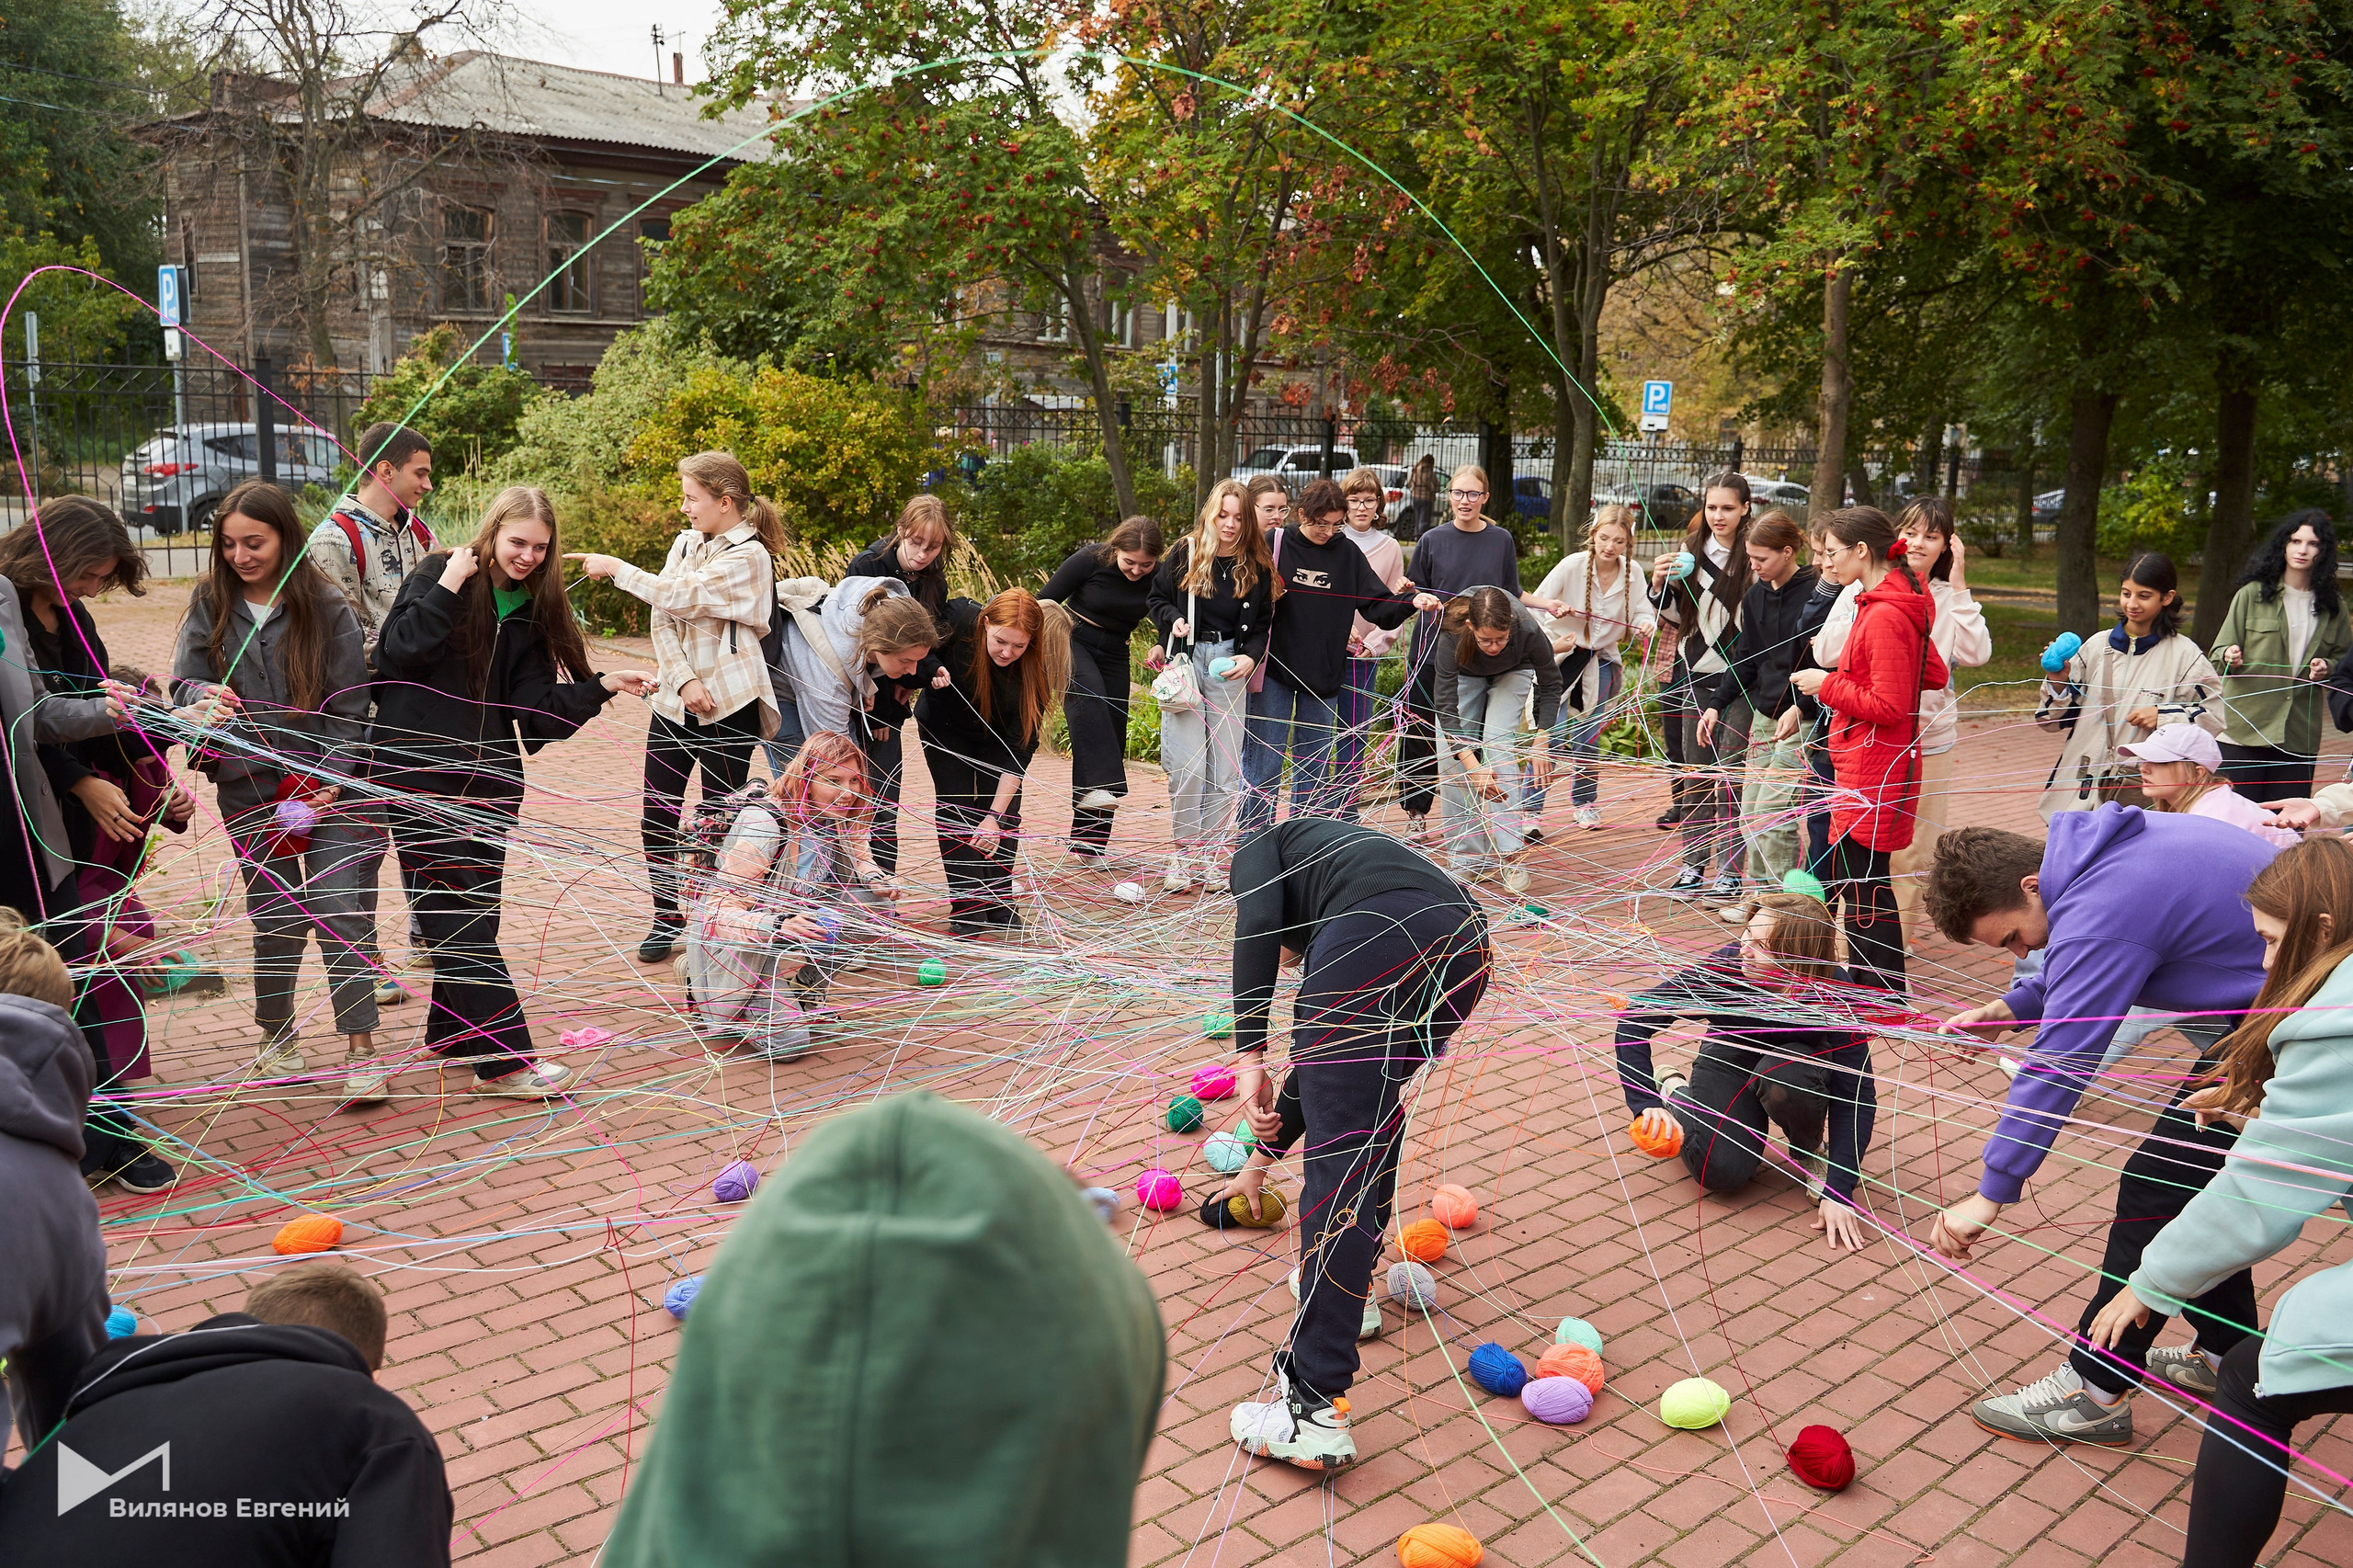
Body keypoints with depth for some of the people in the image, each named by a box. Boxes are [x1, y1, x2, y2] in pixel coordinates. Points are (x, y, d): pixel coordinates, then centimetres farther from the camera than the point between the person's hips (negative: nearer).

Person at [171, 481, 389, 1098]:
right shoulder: (209, 605, 6)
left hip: (328, 787, -2)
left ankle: (360, 1048, -5)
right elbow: (184, 681, 3)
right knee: (274, 916, 10)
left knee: (342, 911, -10)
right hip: (249, 791, 3)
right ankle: (275, 1036, 30)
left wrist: (329, 781, -11)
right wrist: (206, 698, -21)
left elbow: (349, 706, -1)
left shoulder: (328, 609, -2)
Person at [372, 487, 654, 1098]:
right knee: (458, 915, -6)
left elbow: (535, 708, 0)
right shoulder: (437, 577, -2)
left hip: (488, 778, 5)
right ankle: (502, 1058, -8)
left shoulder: (534, 612, 10)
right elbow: (398, 654, -15)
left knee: (476, 909, 11)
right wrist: (447, 588, -16)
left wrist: (603, 685, -11)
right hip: (419, 771, -5)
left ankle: (451, 1030, 28)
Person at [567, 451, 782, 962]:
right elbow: (662, 620, 4)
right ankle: (666, 919, 20)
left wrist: (617, 569, -11)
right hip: (676, 701, 6)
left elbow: (680, 596, -20)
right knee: (657, 816, 5)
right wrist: (684, 681, -10)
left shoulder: (749, 556, -9)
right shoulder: (686, 543, 12)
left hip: (729, 706, -6)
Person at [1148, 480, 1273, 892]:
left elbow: (1261, 625, 10)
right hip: (1185, 662, -2)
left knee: (1226, 771, 3)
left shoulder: (1257, 567, 6)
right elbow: (1156, 598, 11)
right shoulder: (1185, 553, 2)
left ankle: (1210, 857, 15)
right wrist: (1173, 620, -10)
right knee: (1187, 767, -9)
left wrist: (1250, 658, -9)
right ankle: (1182, 853, 6)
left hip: (1229, 666, 2)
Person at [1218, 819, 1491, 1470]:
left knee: (1339, 1165, -6)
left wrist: (1249, 1053, -1)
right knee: (1371, 1106, 33)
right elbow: (1326, 1060, 49)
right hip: (1466, 944, 7)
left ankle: (1315, 1410, -6)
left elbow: (1258, 919, 2)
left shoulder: (1260, 846, 30)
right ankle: (1351, 1284, 40)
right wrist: (1261, 1157, 59)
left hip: (1377, 939, -7)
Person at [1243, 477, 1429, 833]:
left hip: (1324, 675, 3)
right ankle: (1254, 837, 9)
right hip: (1273, 672, -3)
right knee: (1264, 759, -1)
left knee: (1318, 763, 10)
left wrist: (1411, 601, -17)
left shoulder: (1347, 554, 6)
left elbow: (1380, 607, 1)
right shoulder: (1273, 544, -2)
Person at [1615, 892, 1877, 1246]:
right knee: (1722, 1172, -22)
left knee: (1784, 1079, -38)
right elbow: (1633, 1018, -25)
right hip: (1728, 1056, 1)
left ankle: (1810, 1149, -2)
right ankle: (1674, 1089, 11)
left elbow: (1857, 1093, -30)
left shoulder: (1834, 994, -33)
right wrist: (1645, 1103, -35)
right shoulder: (1725, 967, -32)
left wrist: (1838, 1192, -36)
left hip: (1796, 1059, 0)